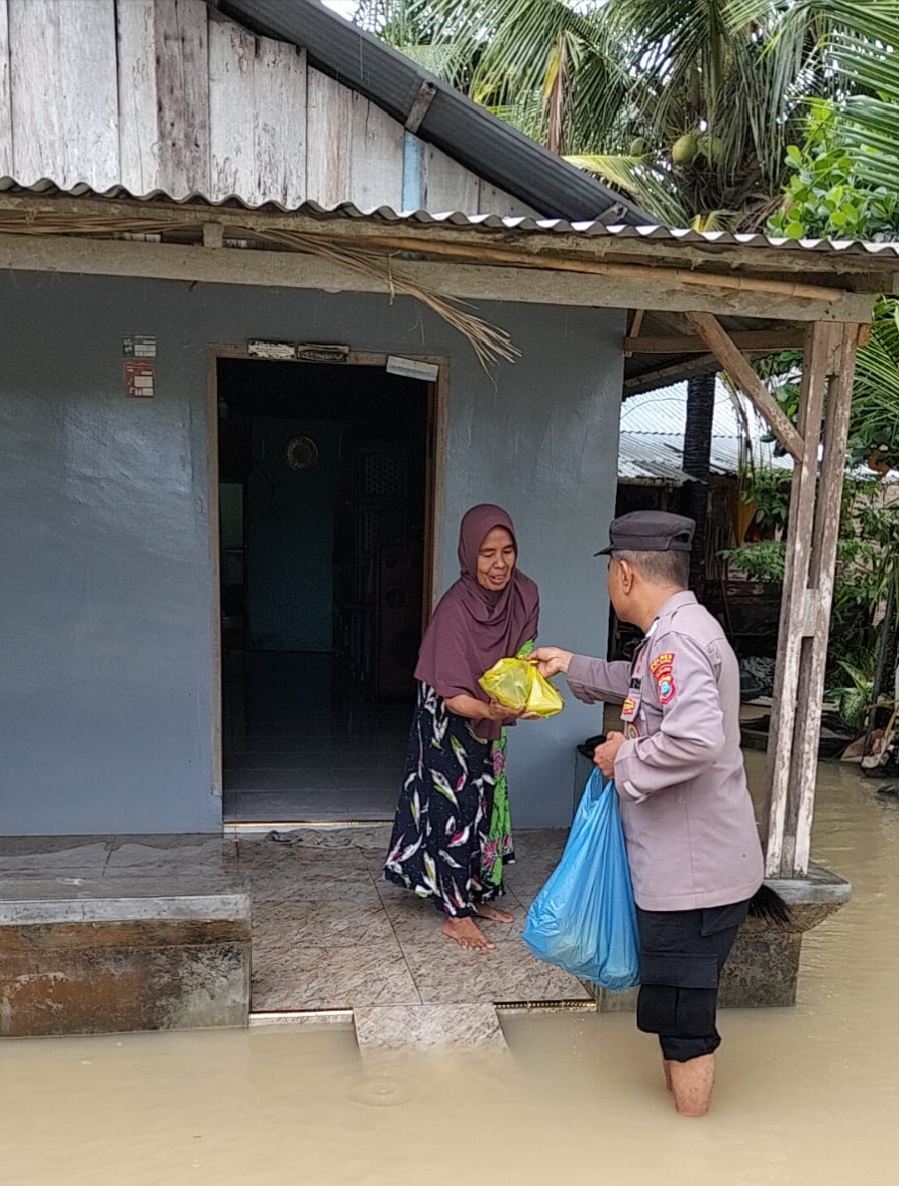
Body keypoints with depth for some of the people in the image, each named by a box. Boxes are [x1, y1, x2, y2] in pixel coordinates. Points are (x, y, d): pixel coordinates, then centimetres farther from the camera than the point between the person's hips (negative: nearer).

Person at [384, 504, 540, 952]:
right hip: (448, 727, -7)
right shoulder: (455, 610, -30)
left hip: (488, 725, 7)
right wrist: (490, 709, -50)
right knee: (454, 810, 0)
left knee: (486, 806, 17)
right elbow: (452, 696, -32)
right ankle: (457, 915, 15)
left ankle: (477, 896, 34)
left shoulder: (523, 595, -11)